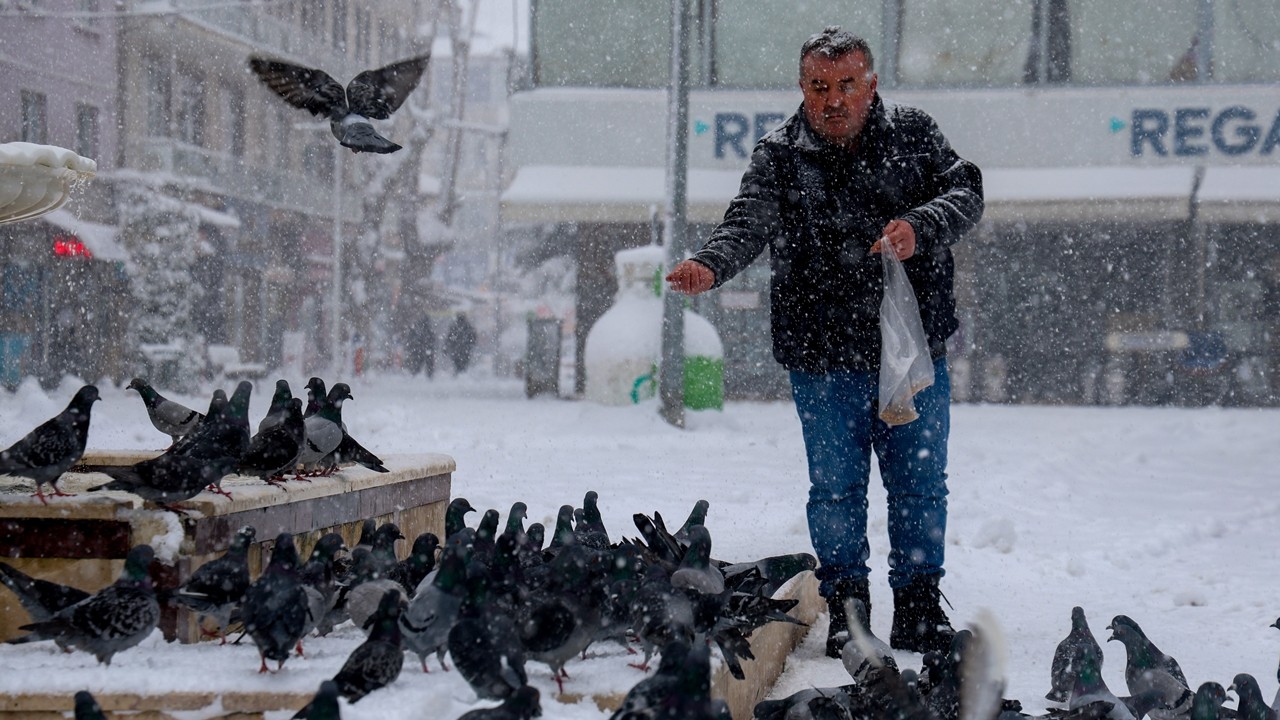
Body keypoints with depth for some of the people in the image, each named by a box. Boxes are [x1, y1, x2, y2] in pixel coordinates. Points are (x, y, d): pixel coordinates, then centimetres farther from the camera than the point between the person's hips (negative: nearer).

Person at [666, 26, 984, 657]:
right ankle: (845, 613, 16)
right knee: (835, 487, 4)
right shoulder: (778, 156, -1)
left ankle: (919, 610, 22)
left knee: (920, 482, 9)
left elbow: (965, 192, -4)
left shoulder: (913, 135, 3)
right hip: (823, 361, -1)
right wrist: (711, 266, -36)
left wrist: (920, 226, -25)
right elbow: (749, 223, -15)